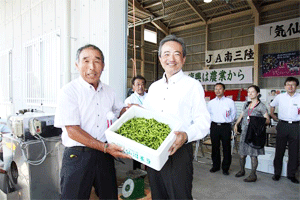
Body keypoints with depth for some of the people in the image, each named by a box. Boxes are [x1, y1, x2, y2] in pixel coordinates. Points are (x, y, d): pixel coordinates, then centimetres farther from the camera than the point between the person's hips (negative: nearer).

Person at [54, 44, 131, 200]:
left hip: (104, 155, 5)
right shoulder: (69, 91, -11)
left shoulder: (108, 91, 7)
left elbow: (119, 109, 25)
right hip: (77, 156, -5)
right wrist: (105, 147, -22)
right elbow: (72, 131, -17)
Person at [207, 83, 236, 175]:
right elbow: (208, 114, 19)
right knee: (215, 147, 10)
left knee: (226, 148, 2)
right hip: (214, 126, 3)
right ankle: (215, 166, 25)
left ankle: (225, 168, 16)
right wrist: (212, 121, 11)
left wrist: (228, 121, 5)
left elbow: (233, 114, 9)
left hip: (225, 126, -2)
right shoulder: (211, 102, 9)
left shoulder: (230, 102, 1)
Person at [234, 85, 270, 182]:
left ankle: (253, 175, 11)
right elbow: (241, 116, 23)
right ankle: (242, 170, 30)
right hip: (244, 132, 5)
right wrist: (236, 124, 9)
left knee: (253, 154, -1)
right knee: (242, 154, 10)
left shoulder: (261, 106, -2)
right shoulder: (246, 105, 14)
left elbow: (267, 120, -4)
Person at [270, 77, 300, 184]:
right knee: (279, 150, 7)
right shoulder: (279, 97, 2)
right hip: (282, 125, 0)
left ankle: (291, 174, 23)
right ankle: (277, 173, 19)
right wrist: (274, 117, 13)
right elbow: (272, 106, 19)